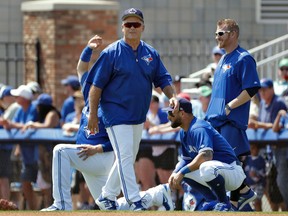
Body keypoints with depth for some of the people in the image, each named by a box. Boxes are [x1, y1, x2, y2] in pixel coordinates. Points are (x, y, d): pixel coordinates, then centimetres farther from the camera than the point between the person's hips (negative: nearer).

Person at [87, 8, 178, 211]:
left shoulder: (151, 53, 7)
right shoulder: (111, 53, -8)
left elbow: (163, 79, 9)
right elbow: (96, 85, -7)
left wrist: (172, 96, -12)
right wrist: (93, 115, -10)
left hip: (139, 116, 6)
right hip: (116, 114, -6)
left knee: (128, 159, 13)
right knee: (125, 156, -14)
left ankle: (107, 197, 25)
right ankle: (135, 202, -16)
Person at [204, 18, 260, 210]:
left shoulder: (243, 59, -9)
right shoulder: (224, 60, 19)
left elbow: (252, 89, -17)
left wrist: (229, 107, -18)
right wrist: (212, 112, 17)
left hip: (232, 120, -9)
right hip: (215, 120, 9)